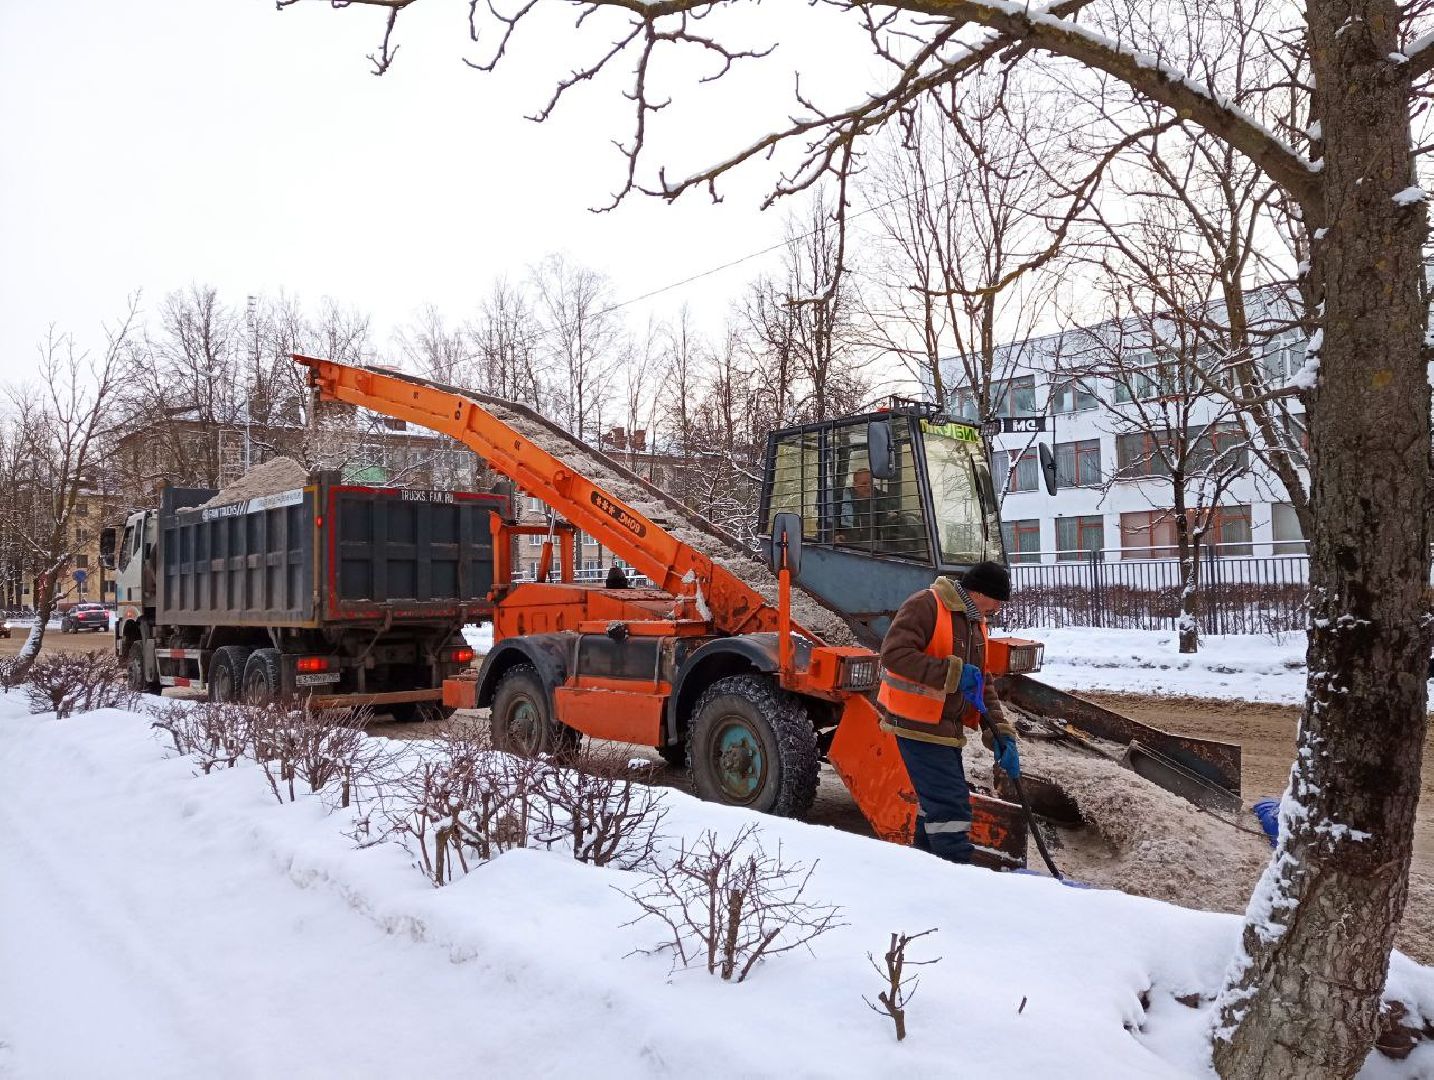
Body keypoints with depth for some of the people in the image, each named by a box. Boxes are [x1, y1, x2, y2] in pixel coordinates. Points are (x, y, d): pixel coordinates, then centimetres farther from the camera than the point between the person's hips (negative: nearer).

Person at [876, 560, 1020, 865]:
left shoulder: (976, 624, 14)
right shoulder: (924, 606, -15)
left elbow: (983, 686, 15)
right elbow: (893, 654, -27)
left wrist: (1001, 735, 4)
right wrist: (952, 673, -29)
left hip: (946, 728, 10)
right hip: (917, 725, -10)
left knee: (936, 800, 18)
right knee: (951, 804, -11)